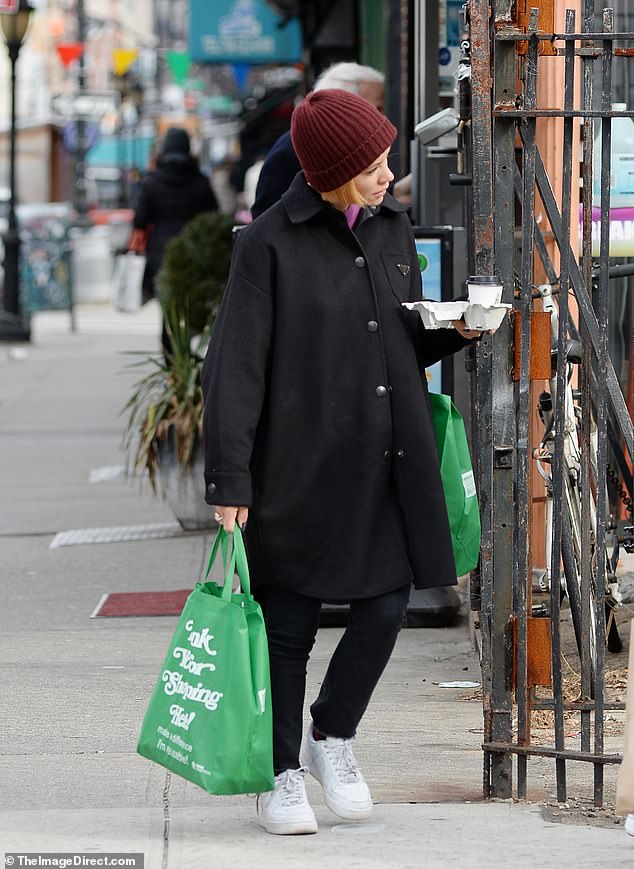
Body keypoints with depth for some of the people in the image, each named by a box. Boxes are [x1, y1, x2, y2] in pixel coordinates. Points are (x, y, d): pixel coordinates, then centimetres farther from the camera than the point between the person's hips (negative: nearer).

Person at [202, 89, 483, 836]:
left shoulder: (392, 227, 9)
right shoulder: (270, 244, -10)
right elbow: (234, 366, -11)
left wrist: (455, 329, -1)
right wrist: (229, 479, -16)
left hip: (387, 465, 5)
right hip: (301, 464, -5)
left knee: (385, 607, 1)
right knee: (288, 625, 3)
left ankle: (332, 735, 25)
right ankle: (281, 773, 19)